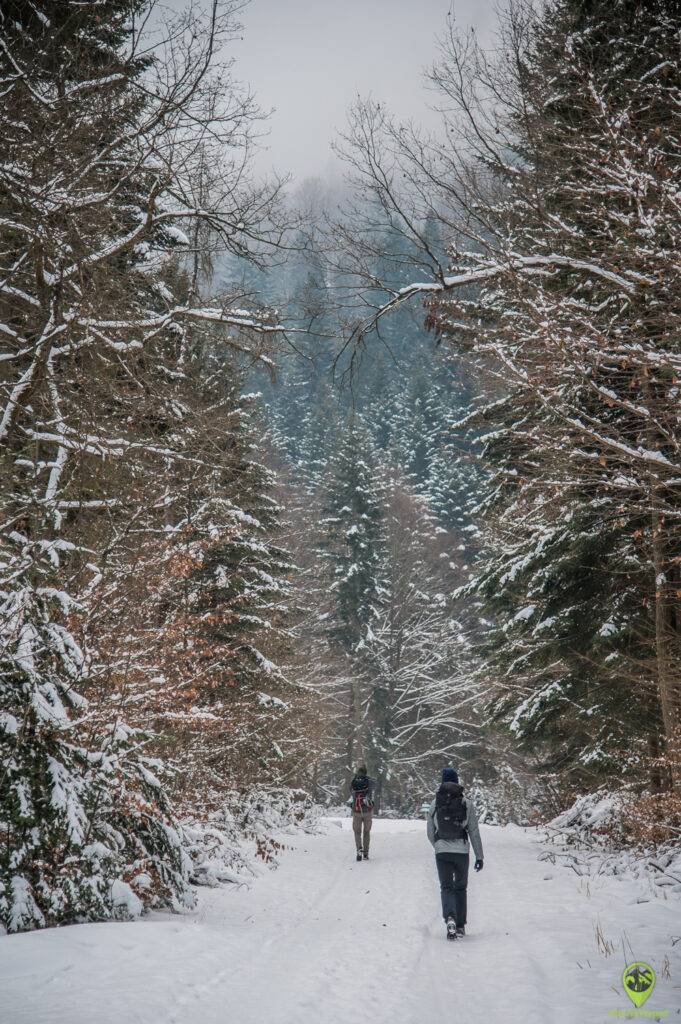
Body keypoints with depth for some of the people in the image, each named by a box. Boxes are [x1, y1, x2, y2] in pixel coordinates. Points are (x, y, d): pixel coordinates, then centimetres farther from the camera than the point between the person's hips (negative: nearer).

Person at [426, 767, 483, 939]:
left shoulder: (434, 805, 0)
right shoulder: (467, 805, -2)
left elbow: (430, 832, 6)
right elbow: (474, 832, -2)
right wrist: (479, 855, 4)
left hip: (442, 852, 0)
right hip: (462, 851, 0)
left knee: (446, 887, 4)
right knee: (460, 887, 15)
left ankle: (450, 918, -22)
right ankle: (461, 925, 19)